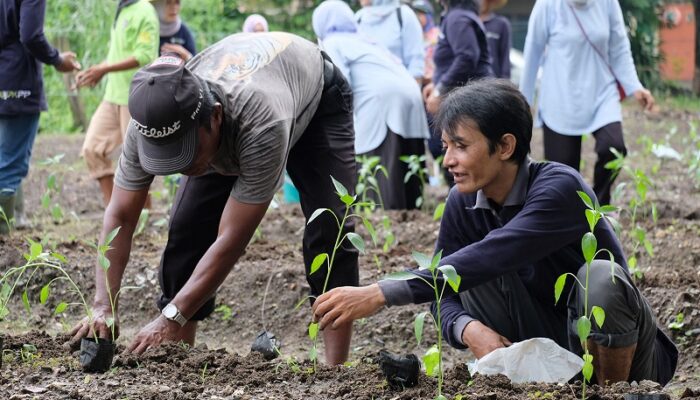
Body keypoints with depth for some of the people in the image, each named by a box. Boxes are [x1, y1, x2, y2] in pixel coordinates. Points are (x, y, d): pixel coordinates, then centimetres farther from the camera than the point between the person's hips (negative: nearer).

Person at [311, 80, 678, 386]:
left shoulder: (558, 187, -25)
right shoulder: (463, 203, -5)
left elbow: (491, 256, -38)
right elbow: (446, 295, -7)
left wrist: (381, 294, -43)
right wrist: (470, 329, -33)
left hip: (620, 353, -4)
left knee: (600, 276, -33)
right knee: (475, 276, -17)